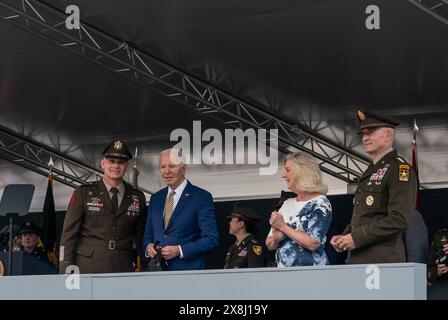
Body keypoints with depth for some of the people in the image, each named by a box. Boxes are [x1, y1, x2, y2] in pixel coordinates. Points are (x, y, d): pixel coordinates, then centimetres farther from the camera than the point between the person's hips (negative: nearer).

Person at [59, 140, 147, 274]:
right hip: (87, 270, -2)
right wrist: (66, 273, -5)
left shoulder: (137, 197, 12)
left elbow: (141, 238, 18)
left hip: (123, 270, 2)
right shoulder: (83, 193, 4)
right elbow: (68, 235, 2)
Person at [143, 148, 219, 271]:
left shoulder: (202, 197, -5)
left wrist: (179, 251, -18)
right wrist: (149, 247, -4)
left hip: (188, 270, -4)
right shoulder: (155, 198, 13)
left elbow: (211, 239, -9)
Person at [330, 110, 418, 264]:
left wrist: (357, 238, -18)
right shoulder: (370, 172, 19)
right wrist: (344, 236, 7)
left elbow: (399, 220, -19)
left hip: (383, 262, -8)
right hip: (358, 260, 8)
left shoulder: (400, 170, -9)